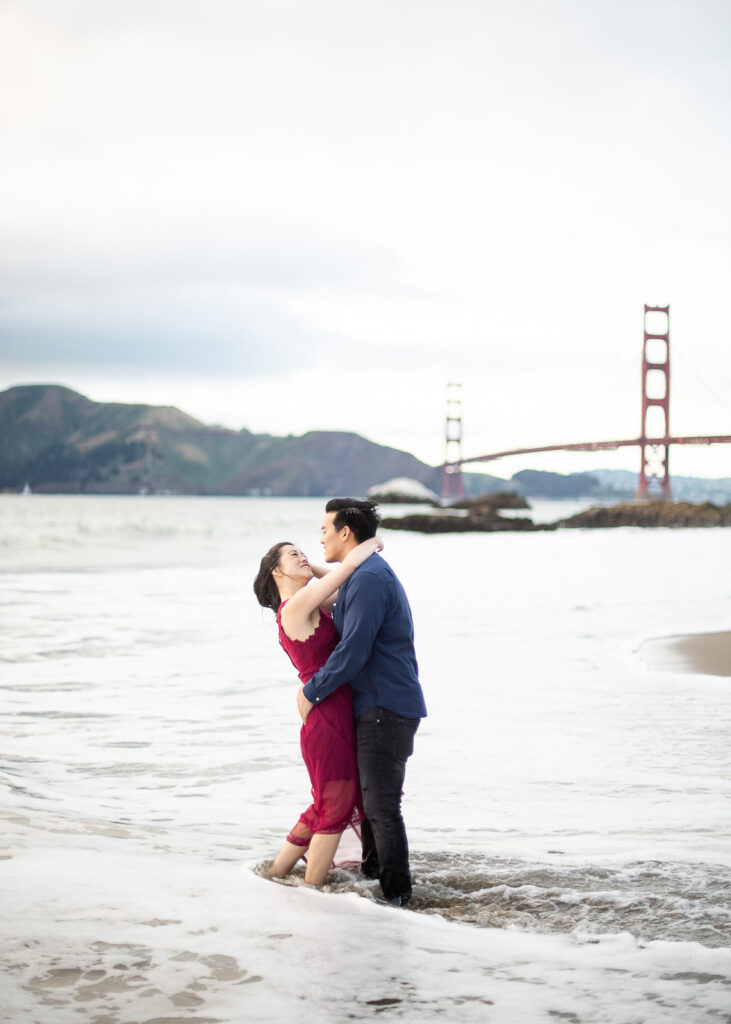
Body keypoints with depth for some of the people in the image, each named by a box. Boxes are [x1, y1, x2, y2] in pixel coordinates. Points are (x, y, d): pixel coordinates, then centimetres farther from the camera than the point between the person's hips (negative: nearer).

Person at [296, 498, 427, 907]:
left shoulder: (368, 578, -19)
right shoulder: (366, 574, 17)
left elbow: (353, 651, -24)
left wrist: (311, 692, -14)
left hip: (386, 708, -11)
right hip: (377, 705, 11)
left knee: (381, 804, -6)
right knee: (369, 796, 19)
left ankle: (396, 892, 1)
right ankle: (372, 873, 30)